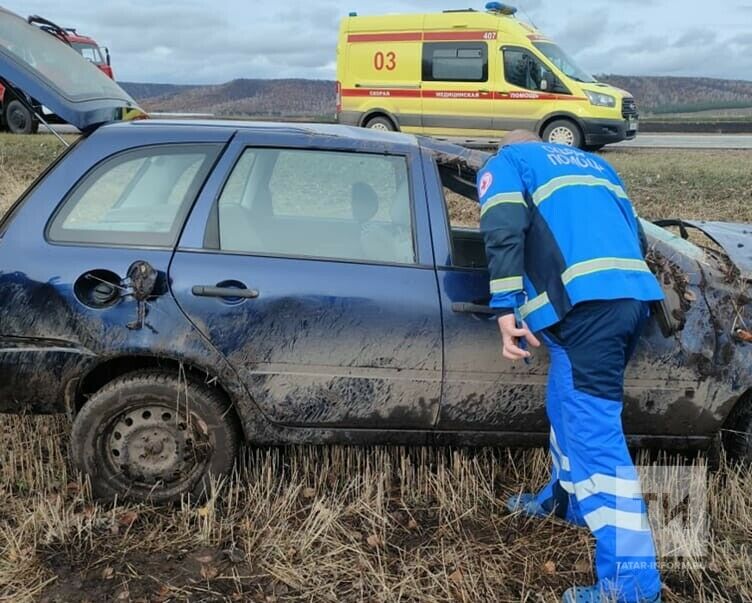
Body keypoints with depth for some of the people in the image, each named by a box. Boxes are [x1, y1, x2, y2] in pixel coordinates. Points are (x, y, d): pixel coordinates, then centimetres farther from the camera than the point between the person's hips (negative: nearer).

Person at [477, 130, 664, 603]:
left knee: (594, 430, -9)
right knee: (571, 407, 25)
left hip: (586, 301, -8)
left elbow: (505, 232, -6)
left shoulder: (505, 162, 15)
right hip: (635, 292, 8)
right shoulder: (592, 162, 34)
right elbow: (636, 235, 29)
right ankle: (566, 498, 43)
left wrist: (507, 310, -10)